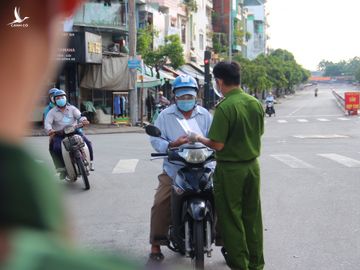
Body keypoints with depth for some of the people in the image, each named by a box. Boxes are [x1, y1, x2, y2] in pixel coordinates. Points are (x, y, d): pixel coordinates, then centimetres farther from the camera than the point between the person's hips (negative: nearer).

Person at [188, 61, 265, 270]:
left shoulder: (224, 107, -20)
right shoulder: (256, 103, 1)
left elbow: (218, 145, -20)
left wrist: (198, 138, -3)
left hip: (230, 169, -6)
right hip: (252, 165, 7)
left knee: (231, 219, 6)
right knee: (253, 217, 16)